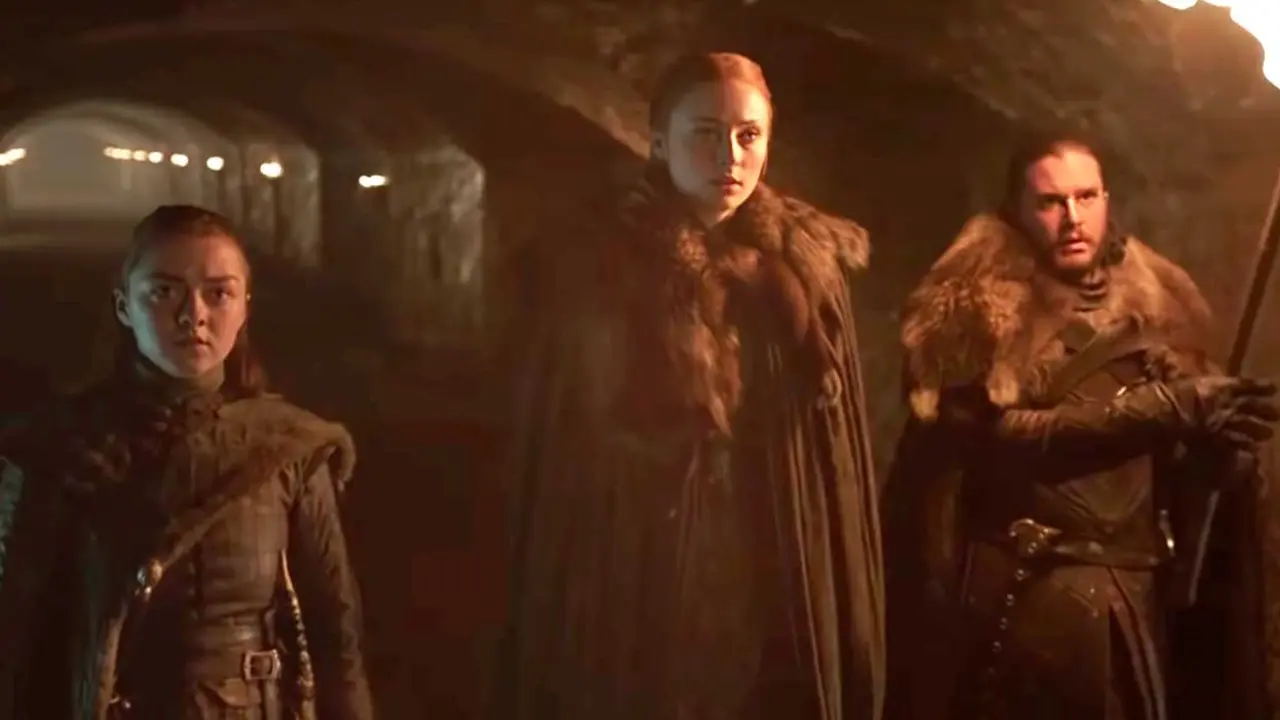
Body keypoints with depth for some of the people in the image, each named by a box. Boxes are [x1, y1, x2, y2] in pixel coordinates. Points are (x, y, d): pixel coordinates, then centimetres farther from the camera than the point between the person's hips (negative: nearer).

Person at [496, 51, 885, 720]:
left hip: (780, 605, 2)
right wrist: (547, 645, -5)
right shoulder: (600, 266, -1)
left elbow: (840, 469, 3)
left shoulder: (810, 267, 4)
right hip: (635, 602, -2)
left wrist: (853, 641, -2)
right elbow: (558, 467, -2)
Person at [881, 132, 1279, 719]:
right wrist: (1166, 406, -18)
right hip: (1022, 594, -4)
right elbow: (994, 432, -16)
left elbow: (1192, 465, 14)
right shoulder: (981, 309, -2)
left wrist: (1223, 442, -10)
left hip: (1141, 596, 4)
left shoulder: (1157, 305, 12)